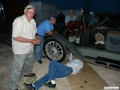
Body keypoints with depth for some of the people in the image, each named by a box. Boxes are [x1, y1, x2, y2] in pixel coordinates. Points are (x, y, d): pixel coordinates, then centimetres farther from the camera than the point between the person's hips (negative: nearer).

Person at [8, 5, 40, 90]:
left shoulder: (33, 21, 3)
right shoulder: (18, 21, -21)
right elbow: (15, 37, -26)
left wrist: (36, 39, -8)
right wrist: (31, 41, -26)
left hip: (30, 48, 8)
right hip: (20, 50, -8)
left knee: (30, 62, 28)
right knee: (17, 69, 1)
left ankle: (27, 73, 56)